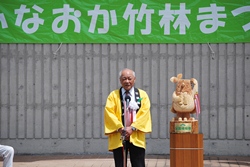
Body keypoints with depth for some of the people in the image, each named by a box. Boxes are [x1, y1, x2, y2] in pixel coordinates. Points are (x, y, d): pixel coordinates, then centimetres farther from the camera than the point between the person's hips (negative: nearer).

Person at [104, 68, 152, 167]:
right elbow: (109, 112, -3)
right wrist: (120, 128, -16)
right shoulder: (113, 95, 8)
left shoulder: (142, 95, 9)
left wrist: (132, 127, -15)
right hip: (118, 137, 0)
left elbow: (144, 112, -3)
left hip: (137, 138, 0)